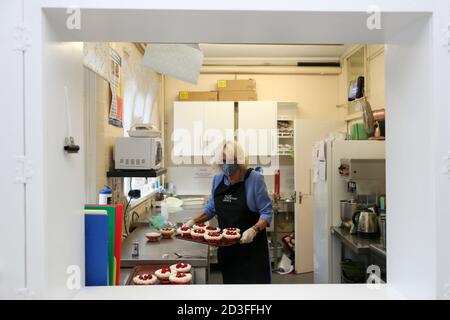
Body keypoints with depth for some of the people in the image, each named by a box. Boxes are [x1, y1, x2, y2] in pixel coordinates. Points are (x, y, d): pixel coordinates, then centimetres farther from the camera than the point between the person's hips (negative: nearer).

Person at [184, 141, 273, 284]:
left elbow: (266, 212, -11)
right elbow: (211, 209, 17)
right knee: (230, 280, 12)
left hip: (251, 245, -4)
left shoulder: (254, 179, -11)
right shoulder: (217, 180, 5)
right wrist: (194, 221, 5)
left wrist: (254, 230, -27)